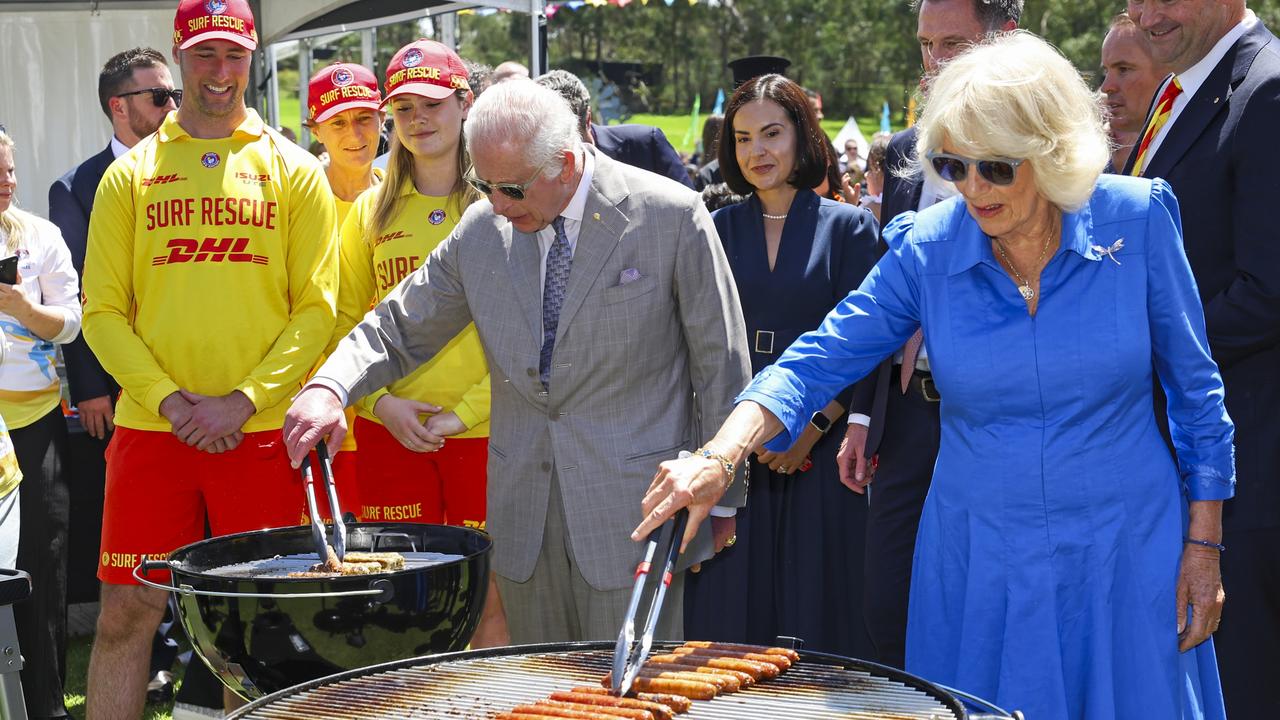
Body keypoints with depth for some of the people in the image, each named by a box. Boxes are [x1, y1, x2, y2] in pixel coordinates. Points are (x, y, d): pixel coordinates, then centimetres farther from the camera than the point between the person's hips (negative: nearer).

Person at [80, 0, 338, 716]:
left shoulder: (294, 172, 6)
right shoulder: (130, 175, 9)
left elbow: (318, 308, 1)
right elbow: (103, 311, 5)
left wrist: (244, 402, -11)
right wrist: (167, 399, -10)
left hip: (262, 433, -1)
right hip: (150, 431, 1)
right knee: (125, 612, 2)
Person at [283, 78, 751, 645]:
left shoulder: (671, 215, -8)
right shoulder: (482, 227, 4)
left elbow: (721, 360, -2)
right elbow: (399, 327, 11)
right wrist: (329, 386, -10)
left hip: (631, 511, -4)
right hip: (523, 515, 4)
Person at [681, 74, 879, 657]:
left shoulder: (848, 227, 3)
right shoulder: (719, 230, 10)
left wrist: (815, 425, -13)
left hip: (820, 448, -2)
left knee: (817, 607, 1)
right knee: (733, 604, 3)